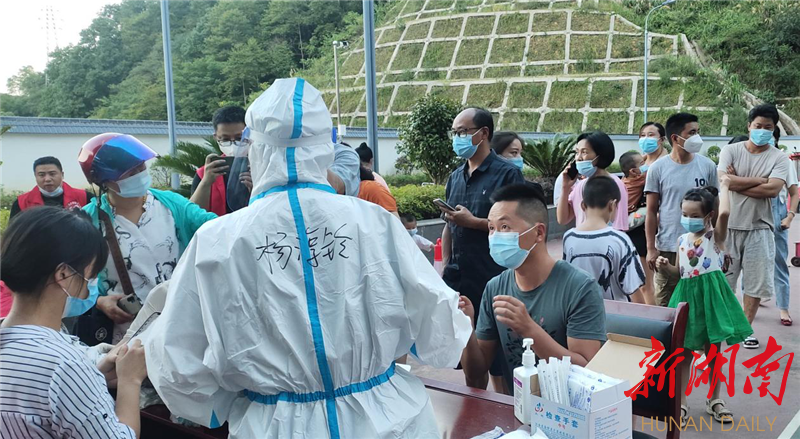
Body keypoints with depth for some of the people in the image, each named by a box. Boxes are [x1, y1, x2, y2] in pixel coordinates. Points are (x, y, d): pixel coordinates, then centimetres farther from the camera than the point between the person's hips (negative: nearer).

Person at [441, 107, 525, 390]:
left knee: (499, 361, 1)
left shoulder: (507, 173, -6)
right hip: (459, 279, 7)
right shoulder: (456, 177, 14)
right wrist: (445, 267, 8)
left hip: (494, 280, -6)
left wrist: (473, 222, -17)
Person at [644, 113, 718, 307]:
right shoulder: (657, 169, -3)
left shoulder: (707, 166, 2)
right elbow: (651, 211, -1)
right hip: (667, 248, -1)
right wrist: (651, 248, -5)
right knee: (665, 304, 7)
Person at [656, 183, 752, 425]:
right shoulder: (682, 240, 6)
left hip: (710, 296, -3)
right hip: (687, 296, 3)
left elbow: (725, 213, -29)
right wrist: (666, 267, -6)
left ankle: (714, 400, 29)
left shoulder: (716, 236, -8)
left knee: (713, 353, 11)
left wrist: (724, 186, -15)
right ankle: (681, 404, 15)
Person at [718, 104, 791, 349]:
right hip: (729, 225, 0)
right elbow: (723, 180, -17)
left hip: (759, 228, 0)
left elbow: (772, 190, -17)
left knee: (755, 281, 6)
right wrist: (759, 180, -14)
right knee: (722, 278, 8)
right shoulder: (731, 151, -1)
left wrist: (737, 183, -14)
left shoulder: (779, 158, -1)